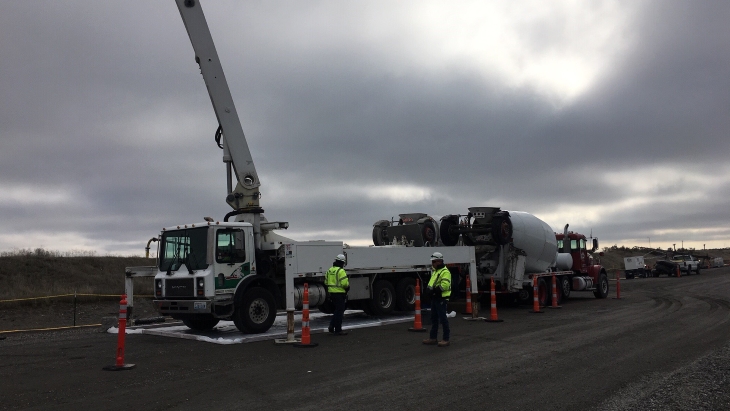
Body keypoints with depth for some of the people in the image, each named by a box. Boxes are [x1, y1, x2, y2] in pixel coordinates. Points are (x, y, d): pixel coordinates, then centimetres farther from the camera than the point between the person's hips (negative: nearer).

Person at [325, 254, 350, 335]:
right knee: (339, 311, 1)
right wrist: (348, 285, -1)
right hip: (339, 293, -8)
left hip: (332, 292, 8)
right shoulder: (341, 271, -16)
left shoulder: (330, 270, 10)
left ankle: (332, 326, 15)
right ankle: (338, 330, 5)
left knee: (337, 310, 20)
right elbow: (345, 283, -22)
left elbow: (326, 282, 15)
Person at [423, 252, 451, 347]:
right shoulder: (435, 272, 19)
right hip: (434, 298, 10)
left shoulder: (445, 272, -13)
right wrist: (430, 288, 4)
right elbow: (431, 284, 24)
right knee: (434, 318, 14)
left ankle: (446, 339, 2)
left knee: (443, 318, -5)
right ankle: (433, 338, 22)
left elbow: (445, 285, -25)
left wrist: (434, 289, -22)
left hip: (441, 298, -10)